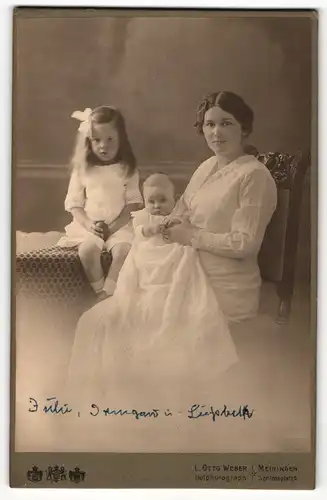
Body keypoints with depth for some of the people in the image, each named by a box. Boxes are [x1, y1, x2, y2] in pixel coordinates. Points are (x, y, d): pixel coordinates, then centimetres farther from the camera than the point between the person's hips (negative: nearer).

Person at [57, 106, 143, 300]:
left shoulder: (128, 170, 2)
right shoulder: (82, 169, 5)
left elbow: (133, 203, -2)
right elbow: (74, 203, 4)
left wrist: (114, 226, -15)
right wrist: (88, 224, -14)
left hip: (121, 225, 0)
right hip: (90, 225, 1)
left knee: (123, 250, -30)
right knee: (87, 250, -30)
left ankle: (107, 293, -20)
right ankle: (99, 291, -14)